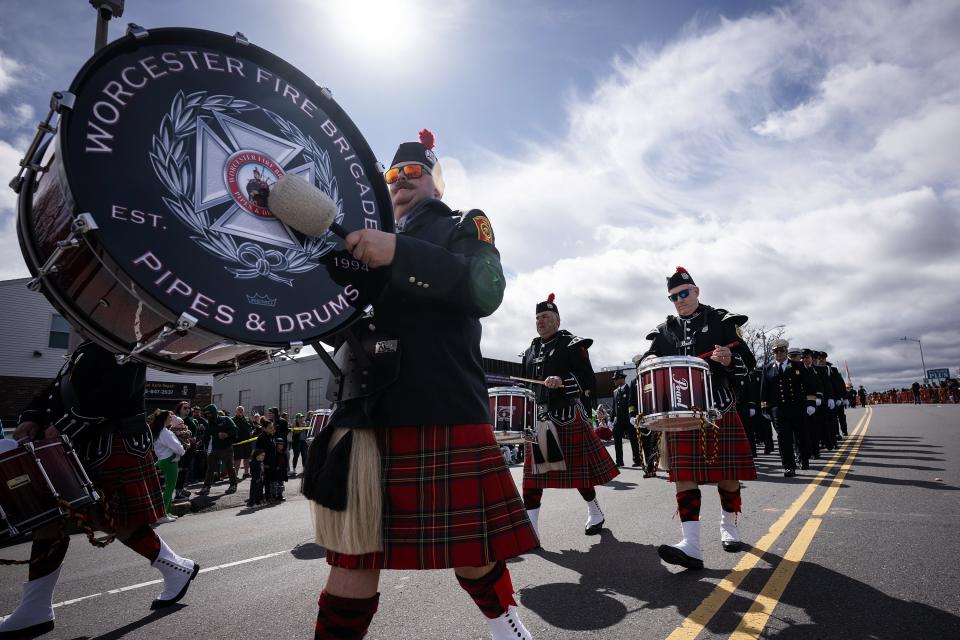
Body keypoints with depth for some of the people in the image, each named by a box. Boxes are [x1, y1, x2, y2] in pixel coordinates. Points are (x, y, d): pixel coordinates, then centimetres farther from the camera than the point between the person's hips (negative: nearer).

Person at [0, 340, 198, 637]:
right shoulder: (87, 347, 17)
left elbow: (115, 391, -25)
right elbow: (59, 386, 15)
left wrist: (65, 426, -22)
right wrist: (33, 418, -3)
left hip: (117, 448, -10)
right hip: (81, 447, 10)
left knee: (120, 523, -5)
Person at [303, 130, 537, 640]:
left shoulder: (464, 225, 11)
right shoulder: (370, 241, 23)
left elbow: (485, 290, -10)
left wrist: (399, 254, -20)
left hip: (448, 417, -3)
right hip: (366, 417, 4)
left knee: (474, 556, 8)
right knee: (353, 561, 5)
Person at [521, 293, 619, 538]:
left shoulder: (572, 345, -4)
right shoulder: (530, 350, 15)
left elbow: (590, 382, -10)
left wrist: (562, 381, -26)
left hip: (567, 416, -5)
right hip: (537, 417, 5)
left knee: (578, 467, 7)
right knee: (533, 472, 0)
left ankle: (596, 514, 31)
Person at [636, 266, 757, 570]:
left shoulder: (721, 321, 4)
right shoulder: (665, 332, 12)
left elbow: (748, 360, 2)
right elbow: (647, 359, 15)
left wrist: (730, 360, -20)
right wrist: (648, 362, -9)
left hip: (720, 410, -1)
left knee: (727, 474, 8)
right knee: (684, 475, -6)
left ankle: (729, 528, 33)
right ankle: (691, 546, -7)